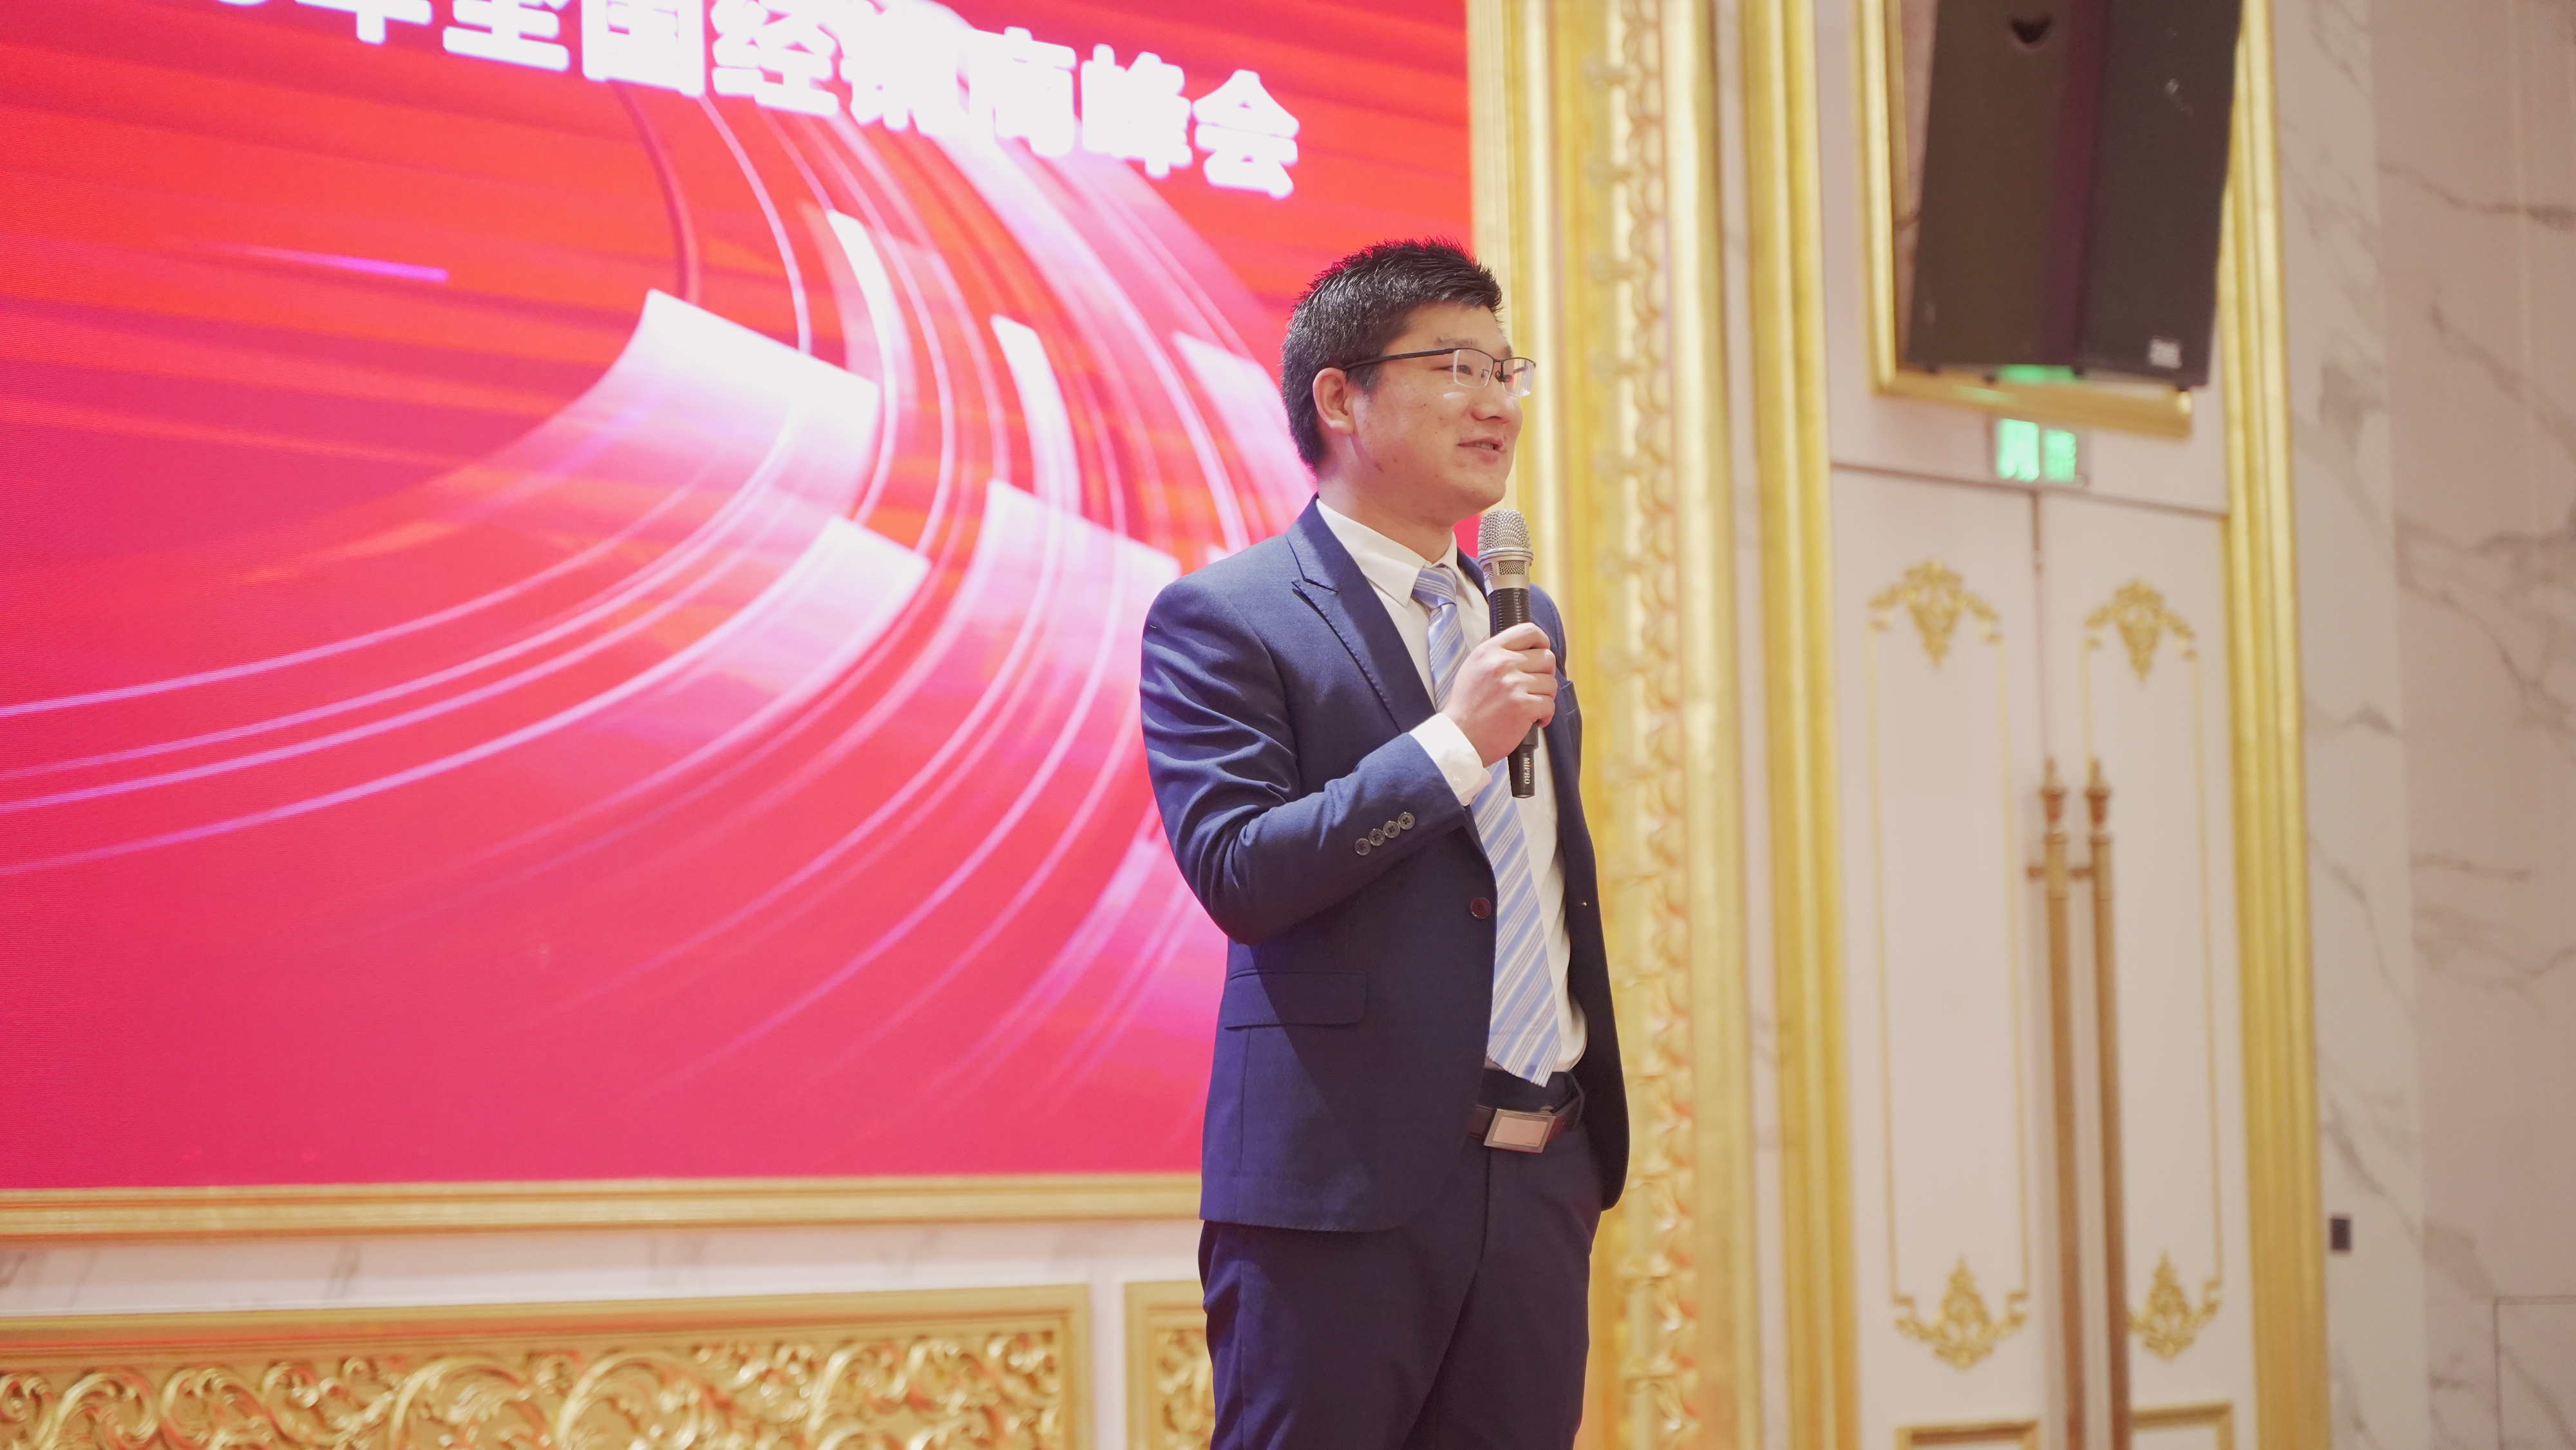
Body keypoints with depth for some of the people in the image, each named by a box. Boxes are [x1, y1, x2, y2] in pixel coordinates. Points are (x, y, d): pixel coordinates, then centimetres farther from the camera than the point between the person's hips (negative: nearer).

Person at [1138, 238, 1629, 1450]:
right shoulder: (1222, 618, -4)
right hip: (1346, 1181, -6)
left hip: (1543, 1180, 7)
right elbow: (1236, 870, -16)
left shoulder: (1525, 620, 18)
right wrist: (1453, 743, -18)